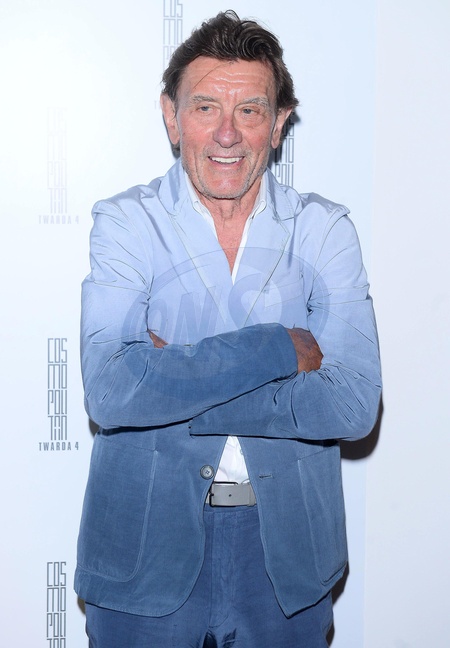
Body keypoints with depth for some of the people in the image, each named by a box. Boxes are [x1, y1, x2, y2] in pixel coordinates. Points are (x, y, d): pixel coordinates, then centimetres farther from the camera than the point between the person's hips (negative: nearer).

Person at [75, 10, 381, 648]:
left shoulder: (325, 230, -3)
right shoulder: (125, 222, -6)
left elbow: (355, 403, -14)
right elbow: (108, 392, -20)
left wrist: (172, 378, -19)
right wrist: (279, 348, -21)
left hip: (288, 547, 2)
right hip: (147, 545, -1)